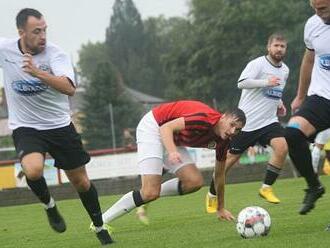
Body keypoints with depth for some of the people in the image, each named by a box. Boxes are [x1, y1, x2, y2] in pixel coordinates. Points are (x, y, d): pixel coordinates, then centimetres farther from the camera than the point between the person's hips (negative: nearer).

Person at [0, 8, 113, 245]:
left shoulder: (55, 53, -15)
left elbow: (69, 88, -31)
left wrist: (37, 72, -44)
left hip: (60, 126, 0)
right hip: (25, 128, 0)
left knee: (81, 182, 9)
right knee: (33, 170, -30)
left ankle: (100, 227, 32)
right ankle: (49, 206, 1)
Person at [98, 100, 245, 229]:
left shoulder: (222, 141, -4)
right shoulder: (205, 118, -30)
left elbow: (219, 175, 10)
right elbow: (166, 128, -30)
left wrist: (221, 209, 16)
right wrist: (172, 152, -48)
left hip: (172, 140, 8)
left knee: (195, 181, -9)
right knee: (150, 192, -20)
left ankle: (147, 198, 9)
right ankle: (100, 222, -10)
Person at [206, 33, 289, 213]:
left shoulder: (285, 70, 11)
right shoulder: (257, 64, -11)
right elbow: (241, 83, -24)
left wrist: (278, 103, 11)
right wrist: (266, 82, -29)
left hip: (269, 121, 5)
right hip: (247, 121, -5)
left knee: (282, 147, -21)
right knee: (231, 157, 2)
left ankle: (266, 188, -8)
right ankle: (212, 195, 20)